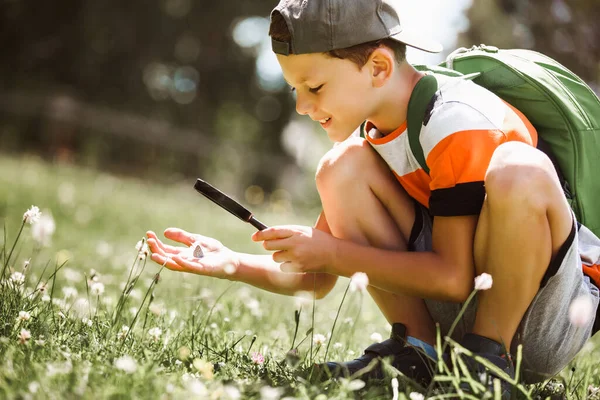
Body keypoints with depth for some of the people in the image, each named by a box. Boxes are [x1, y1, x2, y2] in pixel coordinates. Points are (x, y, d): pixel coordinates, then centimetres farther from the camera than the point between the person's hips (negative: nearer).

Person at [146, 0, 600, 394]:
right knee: (342, 168, -9)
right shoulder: (368, 139, 4)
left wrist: (334, 253, -20)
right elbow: (317, 278, 7)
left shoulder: (459, 122, -21)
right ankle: (416, 350, -5)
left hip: (548, 322, -6)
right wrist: (233, 264, -9)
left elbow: (453, 277, -24)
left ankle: (489, 354, -16)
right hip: (458, 314, 6)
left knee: (518, 171, -36)